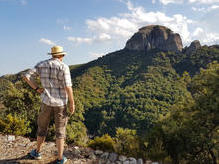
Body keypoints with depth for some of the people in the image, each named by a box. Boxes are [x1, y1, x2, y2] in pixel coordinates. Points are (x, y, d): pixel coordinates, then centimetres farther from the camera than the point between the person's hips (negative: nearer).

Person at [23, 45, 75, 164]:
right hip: (61, 103, -2)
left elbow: (26, 76, -4)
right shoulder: (63, 67, -11)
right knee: (60, 131, 10)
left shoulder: (41, 65, 2)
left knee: (42, 127, 23)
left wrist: (37, 89, 1)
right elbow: (68, 87, -18)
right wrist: (72, 103, -8)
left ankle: (37, 152, 40)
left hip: (47, 102, 3)